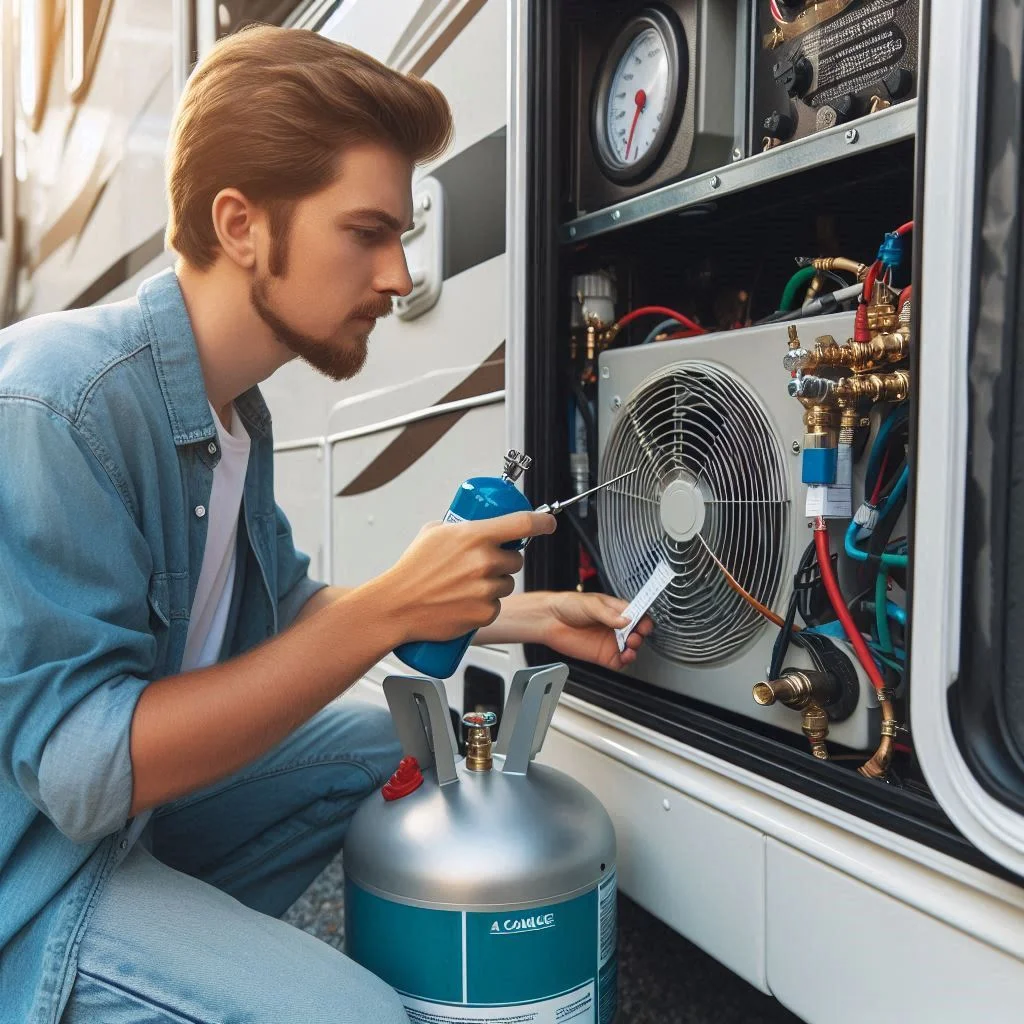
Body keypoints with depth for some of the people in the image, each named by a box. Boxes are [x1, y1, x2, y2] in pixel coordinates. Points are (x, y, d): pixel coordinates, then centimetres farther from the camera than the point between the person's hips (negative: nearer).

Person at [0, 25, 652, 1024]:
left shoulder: (235, 408, 0)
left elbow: (287, 607, 9)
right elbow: (81, 769, -28)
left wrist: (527, 617, 4)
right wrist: (387, 613, -29)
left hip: (134, 795, 8)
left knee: (394, 747, 12)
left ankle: (190, 940, 13)